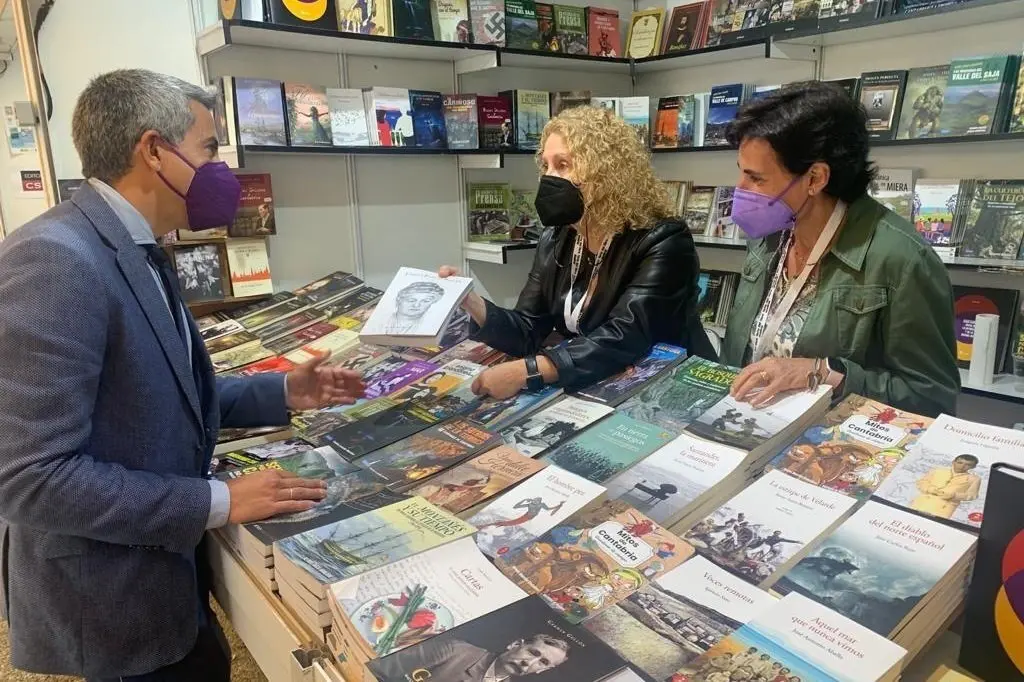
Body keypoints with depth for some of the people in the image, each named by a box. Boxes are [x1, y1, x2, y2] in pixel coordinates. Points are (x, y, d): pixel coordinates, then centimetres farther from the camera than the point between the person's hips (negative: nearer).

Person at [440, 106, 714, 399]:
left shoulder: (663, 243, -17)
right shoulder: (556, 242, 2)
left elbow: (622, 339, -28)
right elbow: (529, 330, -2)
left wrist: (527, 371, -37)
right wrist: (473, 304, -20)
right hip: (589, 392, 5)